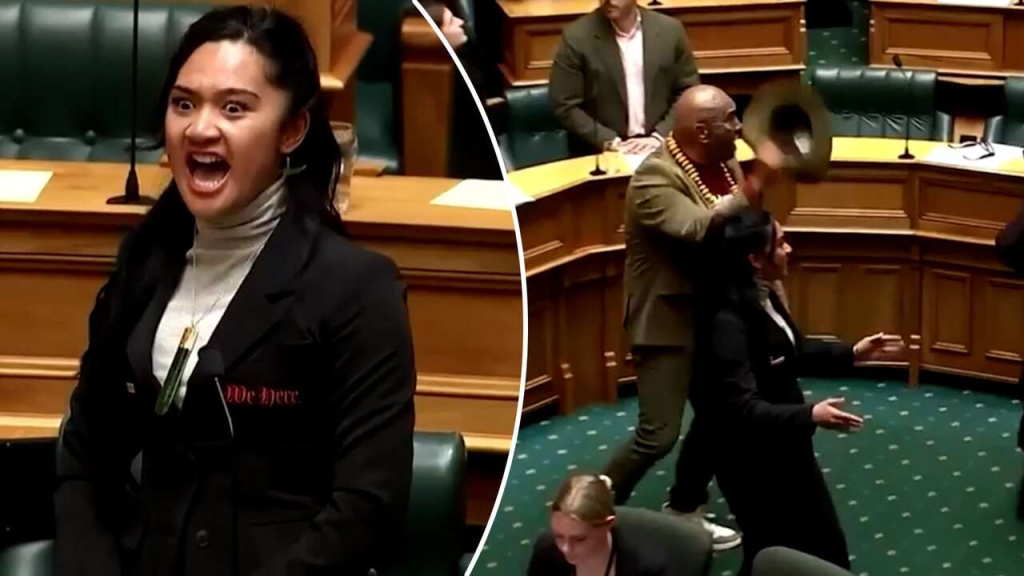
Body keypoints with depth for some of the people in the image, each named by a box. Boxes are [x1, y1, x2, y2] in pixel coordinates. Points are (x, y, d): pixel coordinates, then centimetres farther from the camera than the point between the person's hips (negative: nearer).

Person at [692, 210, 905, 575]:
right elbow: (742, 409, -31)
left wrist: (853, 354, 12)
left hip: (787, 451, 9)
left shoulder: (763, 298, 0)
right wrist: (810, 416, -38)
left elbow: (794, 352, 18)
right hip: (754, 465, -9)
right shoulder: (727, 321, -28)